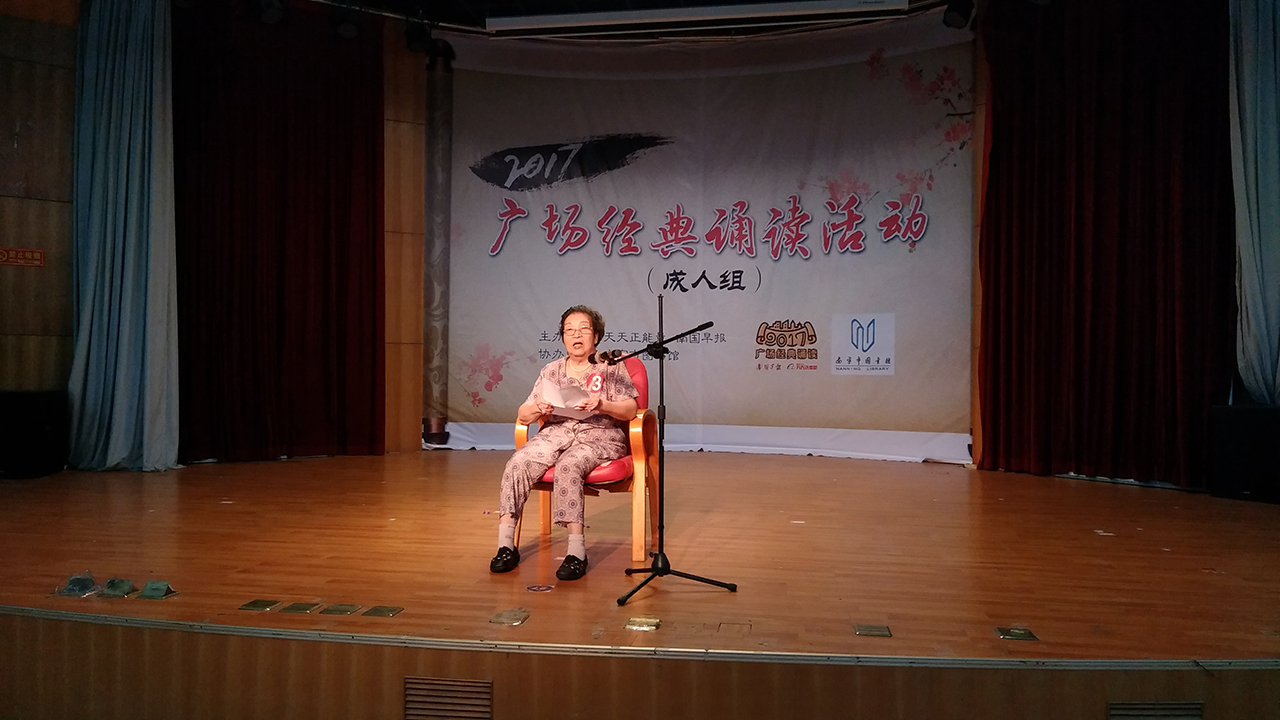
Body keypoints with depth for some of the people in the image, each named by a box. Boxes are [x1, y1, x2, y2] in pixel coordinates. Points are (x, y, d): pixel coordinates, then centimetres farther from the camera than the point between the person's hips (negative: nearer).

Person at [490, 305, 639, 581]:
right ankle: (506, 545, -22)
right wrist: (538, 408, -10)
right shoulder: (551, 371, 18)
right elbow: (522, 415, 14)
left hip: (599, 435, -4)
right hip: (556, 432, 4)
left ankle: (576, 552, -34)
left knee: (568, 467, -36)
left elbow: (630, 410, 0)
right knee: (516, 464, -25)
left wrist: (602, 405, -18)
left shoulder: (611, 367, 9)